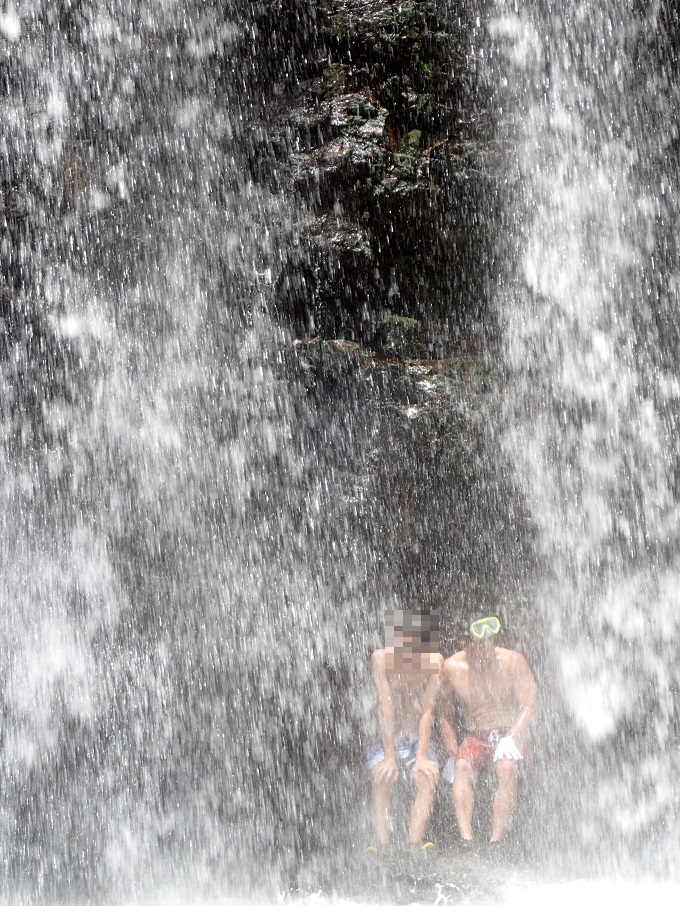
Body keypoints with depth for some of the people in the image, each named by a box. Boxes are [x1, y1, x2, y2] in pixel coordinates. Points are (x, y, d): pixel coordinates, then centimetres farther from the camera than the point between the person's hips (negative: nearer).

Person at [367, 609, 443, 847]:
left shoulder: (435, 661, -10)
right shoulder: (382, 658, -14)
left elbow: (427, 712, -12)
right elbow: (385, 710, -18)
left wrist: (421, 757, -20)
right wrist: (390, 756, -23)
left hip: (418, 741, 1)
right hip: (387, 740, -1)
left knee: (427, 778, -27)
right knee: (381, 778, -29)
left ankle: (413, 845, -33)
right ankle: (382, 845, -34)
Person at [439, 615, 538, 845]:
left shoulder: (512, 662, -7)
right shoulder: (451, 668, -4)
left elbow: (530, 705, -8)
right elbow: (442, 714, 4)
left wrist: (511, 737, -24)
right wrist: (454, 753, -6)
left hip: (511, 734, -1)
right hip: (475, 737, 2)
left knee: (506, 769, -33)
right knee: (462, 768, -30)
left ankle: (496, 838, -38)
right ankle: (466, 838, -42)